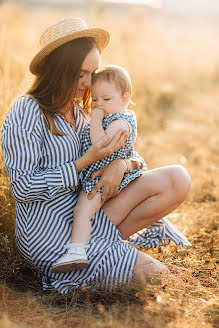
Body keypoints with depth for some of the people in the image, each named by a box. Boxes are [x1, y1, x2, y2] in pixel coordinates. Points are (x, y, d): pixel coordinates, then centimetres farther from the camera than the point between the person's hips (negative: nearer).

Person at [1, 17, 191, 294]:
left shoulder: (80, 114, 13)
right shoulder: (27, 113, -11)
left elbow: (135, 158, 13)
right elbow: (22, 188, -16)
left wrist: (121, 163, -13)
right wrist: (86, 162, -19)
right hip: (48, 237, -7)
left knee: (177, 179, -8)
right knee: (154, 276, -19)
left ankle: (115, 235, -6)